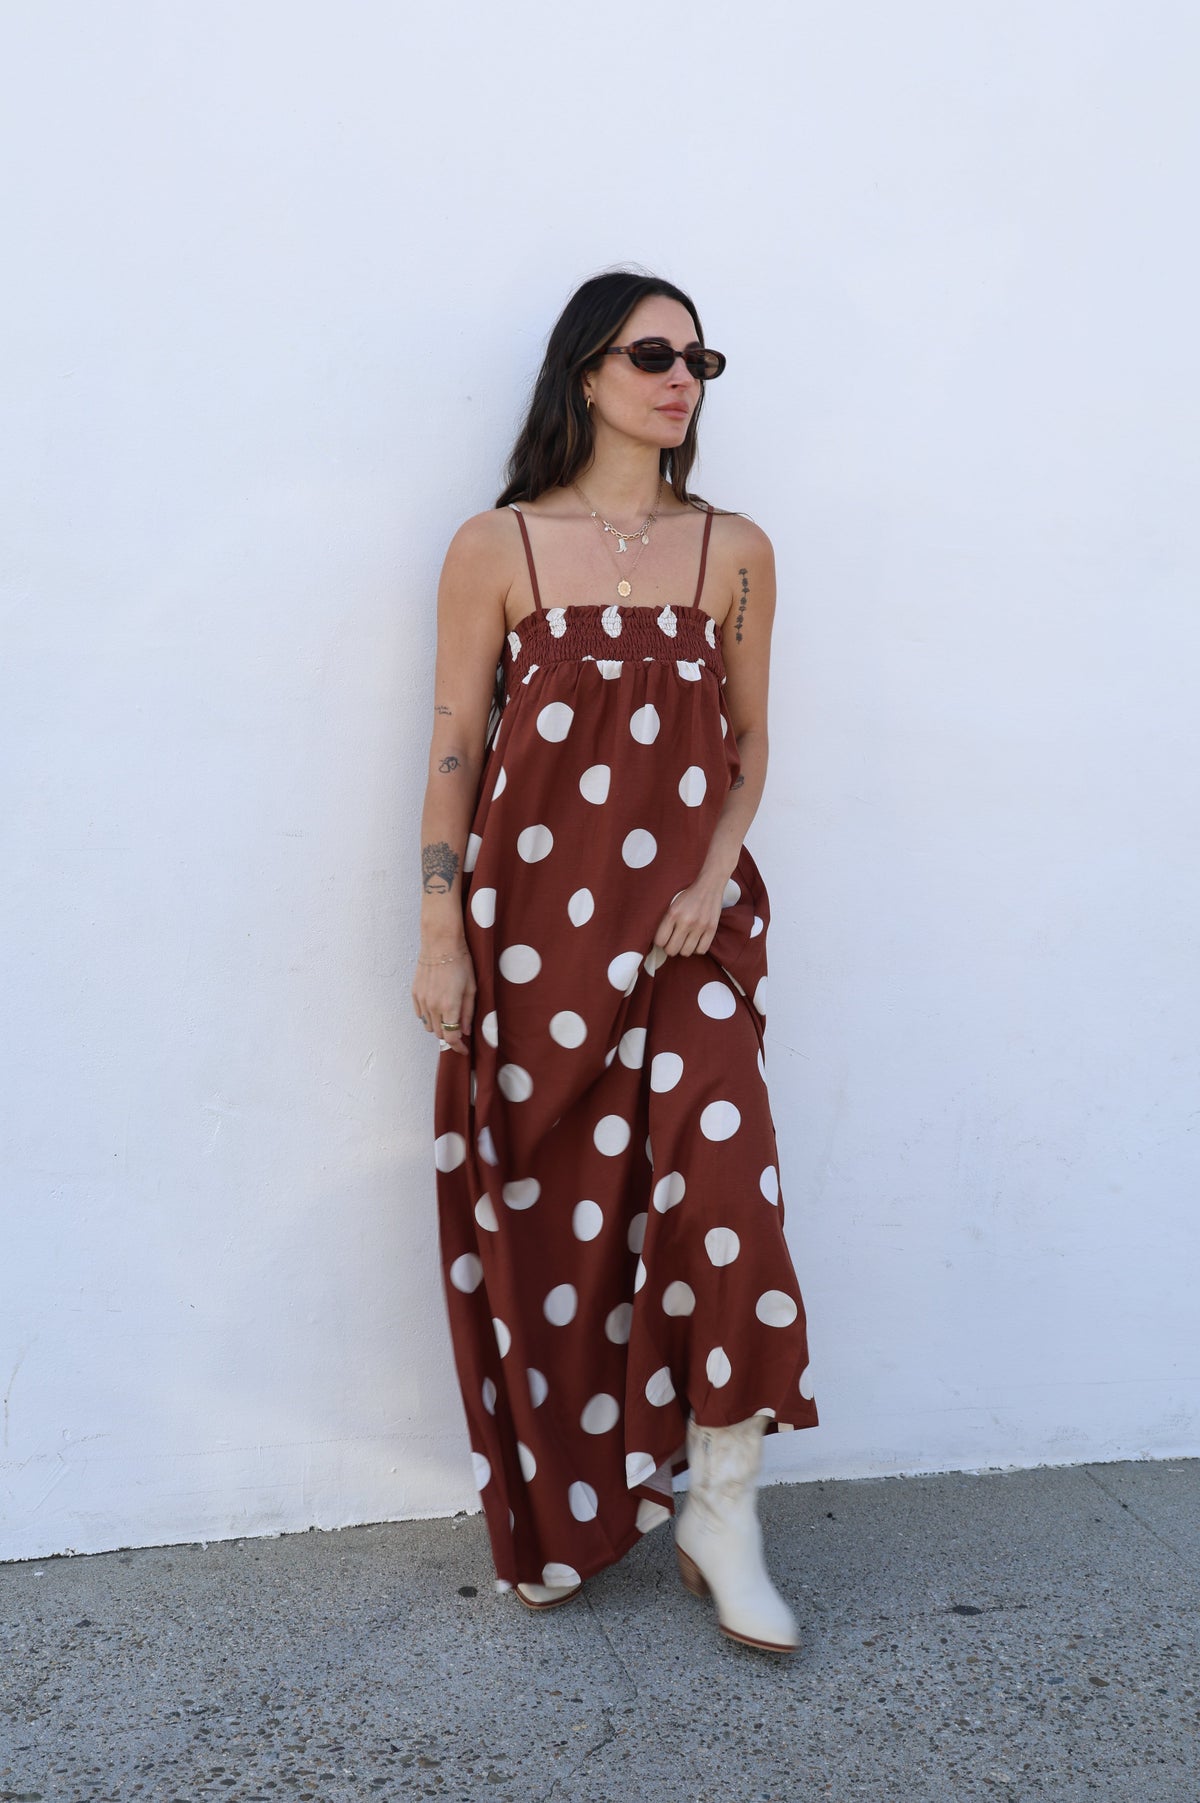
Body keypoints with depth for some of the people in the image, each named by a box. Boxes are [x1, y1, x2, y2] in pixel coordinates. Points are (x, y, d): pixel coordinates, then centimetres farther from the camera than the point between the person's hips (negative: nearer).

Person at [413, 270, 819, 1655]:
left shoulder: (735, 552, 7)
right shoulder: (497, 548, 1)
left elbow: (748, 743, 11)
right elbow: (454, 745, 1)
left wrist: (715, 879, -4)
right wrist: (440, 939, -3)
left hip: (688, 921, 2)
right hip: (536, 925, -1)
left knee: (720, 1183, -9)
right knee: (549, 1212, 6)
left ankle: (722, 1518, 10)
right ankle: (559, 1522, 25)